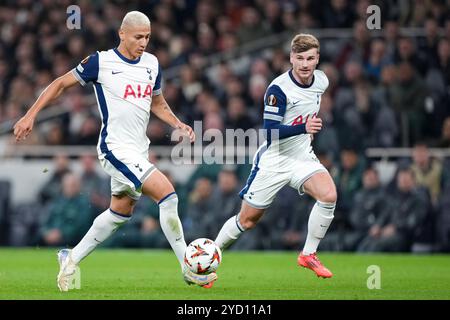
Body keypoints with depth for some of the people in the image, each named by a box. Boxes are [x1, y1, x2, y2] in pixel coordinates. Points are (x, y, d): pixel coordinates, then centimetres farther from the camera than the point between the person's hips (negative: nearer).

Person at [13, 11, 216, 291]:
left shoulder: (152, 64, 9)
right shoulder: (101, 62, -10)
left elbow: (157, 103, 23)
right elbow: (61, 84, 0)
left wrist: (178, 125, 6)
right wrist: (30, 116, -4)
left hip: (139, 150, 8)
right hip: (116, 148, -8)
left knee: (121, 212, 17)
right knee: (168, 194, -18)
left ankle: (72, 259, 31)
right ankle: (189, 270, -12)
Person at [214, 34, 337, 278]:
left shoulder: (321, 81, -2)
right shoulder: (278, 89, -22)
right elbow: (271, 132, -27)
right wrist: (303, 128, -40)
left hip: (303, 157, 4)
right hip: (274, 160, -4)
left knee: (328, 195, -24)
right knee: (247, 220, 3)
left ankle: (309, 254, -8)